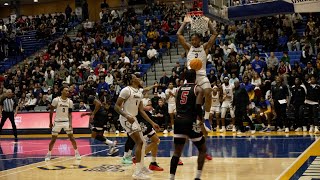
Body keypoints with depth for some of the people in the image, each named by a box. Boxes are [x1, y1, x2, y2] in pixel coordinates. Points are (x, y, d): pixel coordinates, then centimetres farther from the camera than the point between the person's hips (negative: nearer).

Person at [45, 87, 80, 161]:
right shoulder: (56, 100, -10)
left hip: (66, 121, 2)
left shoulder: (70, 101, -1)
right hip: (57, 122, -2)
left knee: (71, 137, -3)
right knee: (53, 139, 1)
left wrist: (70, 123, -10)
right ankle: (49, 154, 14)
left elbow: (70, 113, 4)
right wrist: (50, 122, 0)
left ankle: (76, 153, 7)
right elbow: (51, 111, -2)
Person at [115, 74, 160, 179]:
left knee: (142, 142, 15)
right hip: (126, 119, -9)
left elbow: (141, 111, 15)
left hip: (133, 119, 9)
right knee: (139, 142, -15)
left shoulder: (139, 93, 12)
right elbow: (116, 106, -18)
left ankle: (141, 167, 29)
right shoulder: (127, 90, -15)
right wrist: (127, 116, -31)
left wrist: (152, 123, 11)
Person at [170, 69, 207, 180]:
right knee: (202, 150, 13)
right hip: (190, 122, -5)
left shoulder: (180, 89, 15)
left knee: (177, 152, 9)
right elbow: (198, 107, -13)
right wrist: (201, 123, -8)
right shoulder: (198, 89, -1)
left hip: (178, 121, 5)